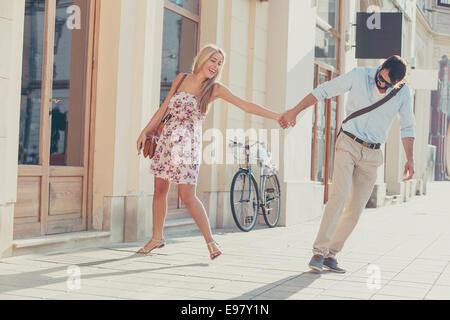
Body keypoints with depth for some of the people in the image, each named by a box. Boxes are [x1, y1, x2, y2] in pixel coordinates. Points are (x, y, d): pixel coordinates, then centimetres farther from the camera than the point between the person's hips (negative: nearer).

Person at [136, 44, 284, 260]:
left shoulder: (215, 89, -2)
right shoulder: (180, 79, 7)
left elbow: (246, 106, -6)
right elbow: (164, 109, 14)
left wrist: (277, 117, -13)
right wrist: (146, 131, 12)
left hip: (189, 144, -3)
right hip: (167, 140, 4)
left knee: (187, 196, -9)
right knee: (159, 190, 8)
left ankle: (210, 240, 1)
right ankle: (157, 237, 23)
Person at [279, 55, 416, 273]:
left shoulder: (403, 93, -1)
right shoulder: (359, 76, -7)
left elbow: (407, 127, 12)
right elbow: (323, 91, -2)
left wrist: (410, 158, 4)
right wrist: (294, 111, -4)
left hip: (372, 154, 3)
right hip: (348, 144, -3)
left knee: (356, 209, 0)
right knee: (339, 196, -20)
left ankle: (331, 255, 10)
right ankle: (318, 252, -20)